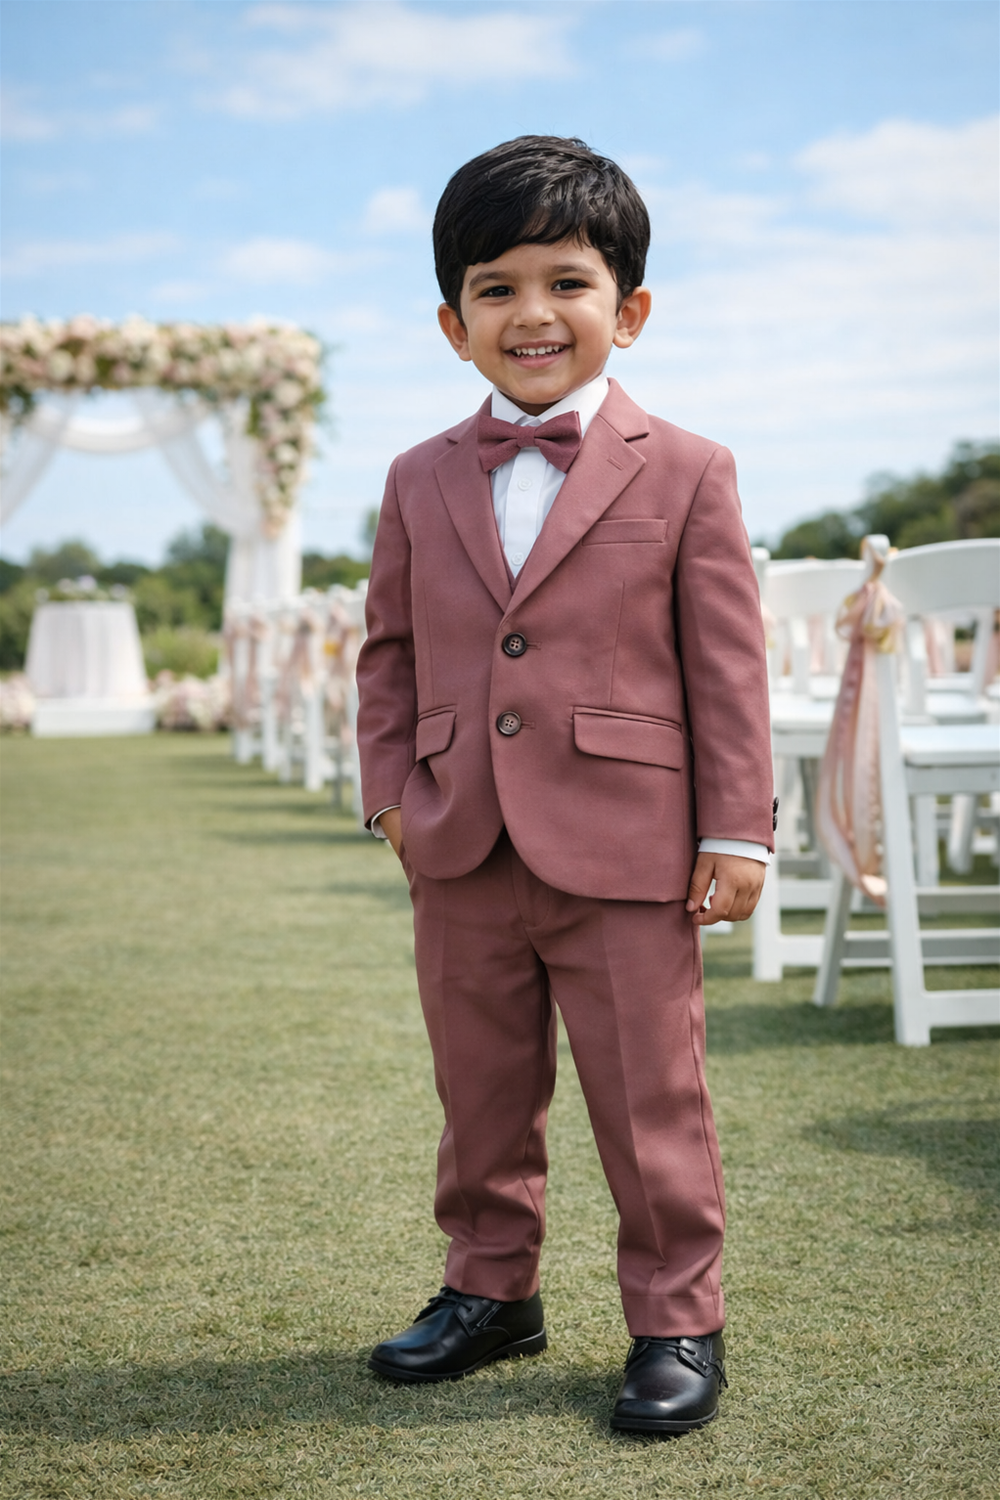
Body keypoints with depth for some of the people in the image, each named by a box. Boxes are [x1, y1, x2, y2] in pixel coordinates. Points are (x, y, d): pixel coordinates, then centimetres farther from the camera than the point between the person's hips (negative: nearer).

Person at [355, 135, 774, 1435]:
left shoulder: (685, 473, -1)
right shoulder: (422, 482, 9)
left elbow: (728, 663, -2)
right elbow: (391, 649, 15)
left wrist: (736, 830, -6)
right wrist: (392, 790, 4)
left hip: (628, 853, -4)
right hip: (462, 851, 4)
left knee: (649, 1099, 4)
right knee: (481, 1094, 16)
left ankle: (677, 1317, 19)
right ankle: (491, 1289, 33)